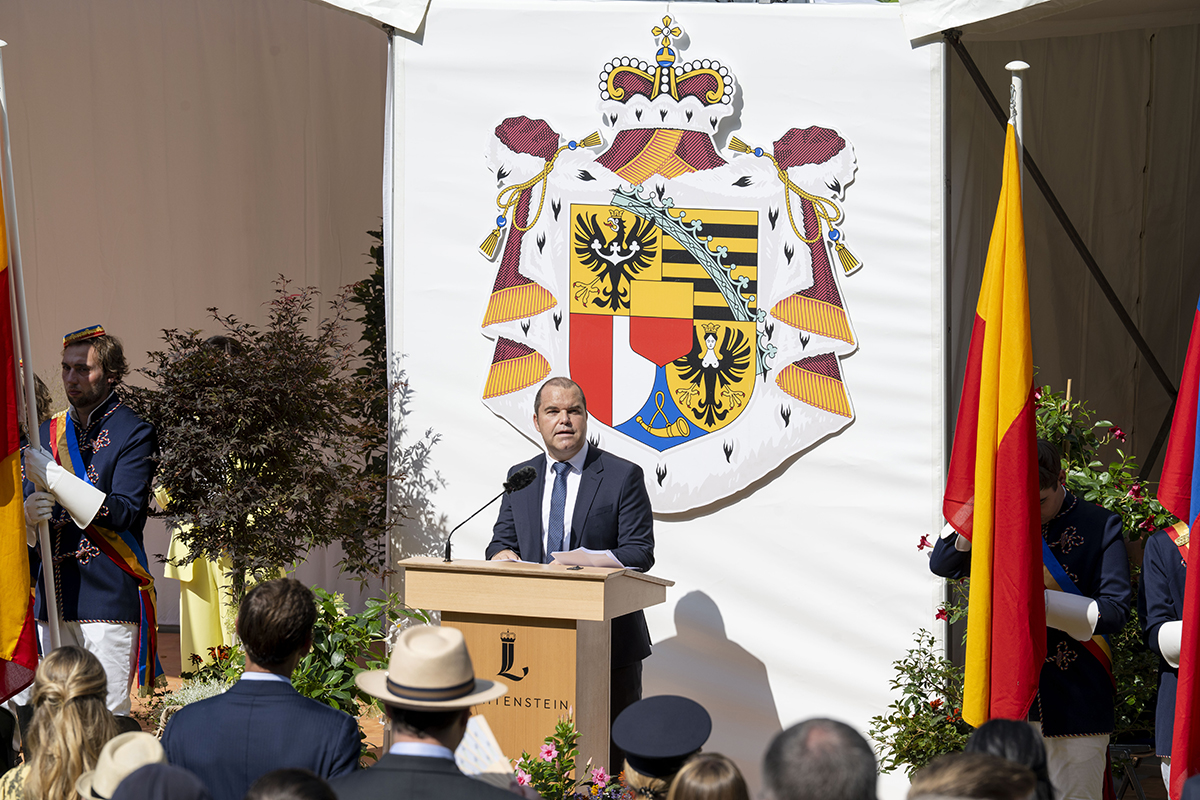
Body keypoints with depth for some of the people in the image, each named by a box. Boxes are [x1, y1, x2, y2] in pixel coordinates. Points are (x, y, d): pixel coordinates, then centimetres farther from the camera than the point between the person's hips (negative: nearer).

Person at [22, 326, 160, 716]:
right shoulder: (49, 432, 16)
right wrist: (30, 514, -12)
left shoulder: (133, 433, -2)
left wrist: (54, 478, -18)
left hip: (108, 596, -6)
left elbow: (125, 512, -13)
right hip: (54, 596, 6)